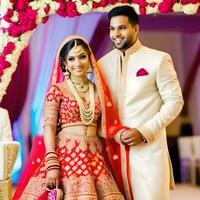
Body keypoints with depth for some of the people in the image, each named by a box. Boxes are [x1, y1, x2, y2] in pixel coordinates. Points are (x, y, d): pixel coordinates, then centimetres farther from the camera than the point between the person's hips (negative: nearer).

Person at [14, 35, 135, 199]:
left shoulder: (98, 90, 14)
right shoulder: (57, 90, 2)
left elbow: (101, 129, 15)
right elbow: (49, 126, -6)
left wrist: (120, 133, -4)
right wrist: (52, 165, -16)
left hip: (95, 157, 4)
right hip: (66, 154, -4)